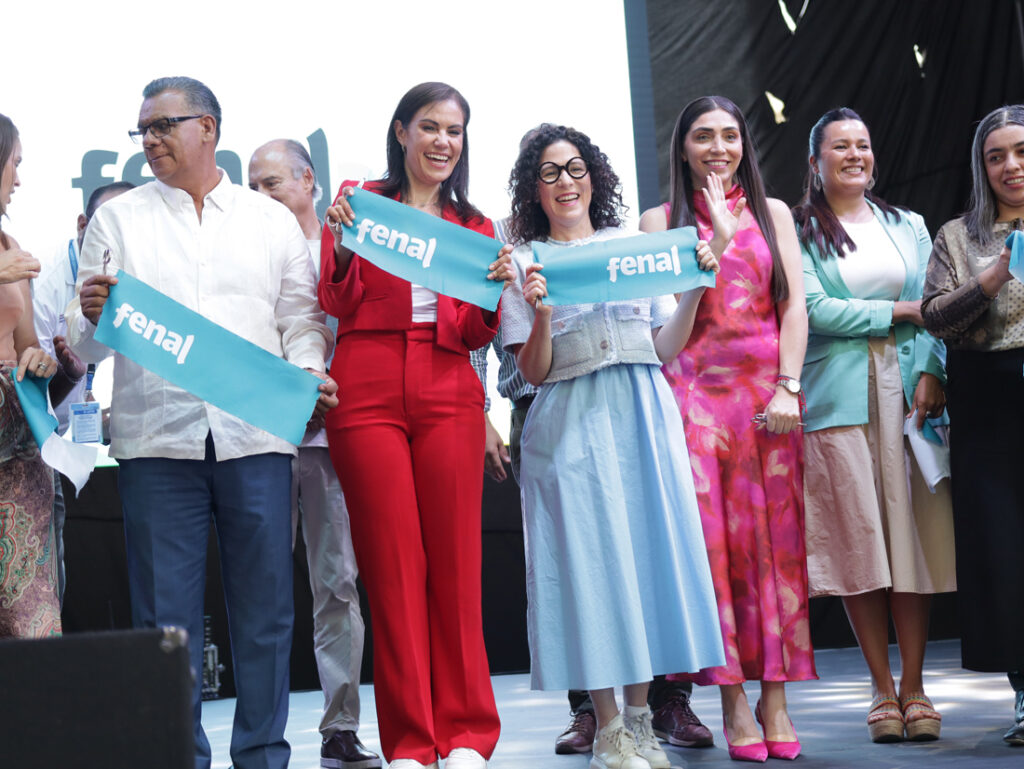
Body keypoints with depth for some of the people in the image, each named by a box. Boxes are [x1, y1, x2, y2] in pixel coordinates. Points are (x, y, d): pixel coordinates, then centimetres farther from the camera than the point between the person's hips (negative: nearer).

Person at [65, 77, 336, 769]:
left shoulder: (273, 220, 15)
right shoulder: (118, 219, 12)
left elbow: (301, 319, 12)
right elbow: (86, 345, 8)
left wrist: (308, 372, -8)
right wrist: (93, 318, -15)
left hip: (256, 438, 1)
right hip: (156, 438, 0)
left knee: (265, 608, 3)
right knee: (166, 614, 0)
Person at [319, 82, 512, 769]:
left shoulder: (472, 226, 16)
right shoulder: (360, 200, 10)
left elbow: (476, 336, 10)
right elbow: (339, 304, 3)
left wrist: (494, 291, -9)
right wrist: (342, 244, -13)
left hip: (448, 396, 2)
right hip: (367, 395, -2)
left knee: (456, 563, -1)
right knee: (392, 564, -1)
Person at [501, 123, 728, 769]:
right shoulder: (524, 263, 8)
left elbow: (666, 348, 11)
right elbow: (532, 371, 2)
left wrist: (696, 283, 0)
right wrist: (540, 314, -14)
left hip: (644, 413, 3)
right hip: (570, 420, -2)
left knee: (649, 543, 0)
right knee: (590, 552, -5)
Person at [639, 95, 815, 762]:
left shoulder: (773, 213, 15)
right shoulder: (661, 221, 11)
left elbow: (794, 305, 7)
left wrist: (787, 388, -4)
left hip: (767, 388, 1)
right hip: (694, 389, -1)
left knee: (774, 537, -2)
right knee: (710, 535, -7)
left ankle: (775, 696, 1)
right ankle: (734, 700, -4)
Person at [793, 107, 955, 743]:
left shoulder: (908, 227, 17)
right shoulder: (798, 232, 7)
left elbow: (934, 308, 10)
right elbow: (813, 310, -6)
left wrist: (931, 372, -7)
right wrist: (898, 313, -3)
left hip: (907, 390, 2)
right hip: (837, 397, -2)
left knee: (912, 533, -2)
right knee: (857, 540, -4)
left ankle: (914, 685, 3)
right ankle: (884, 688, 3)